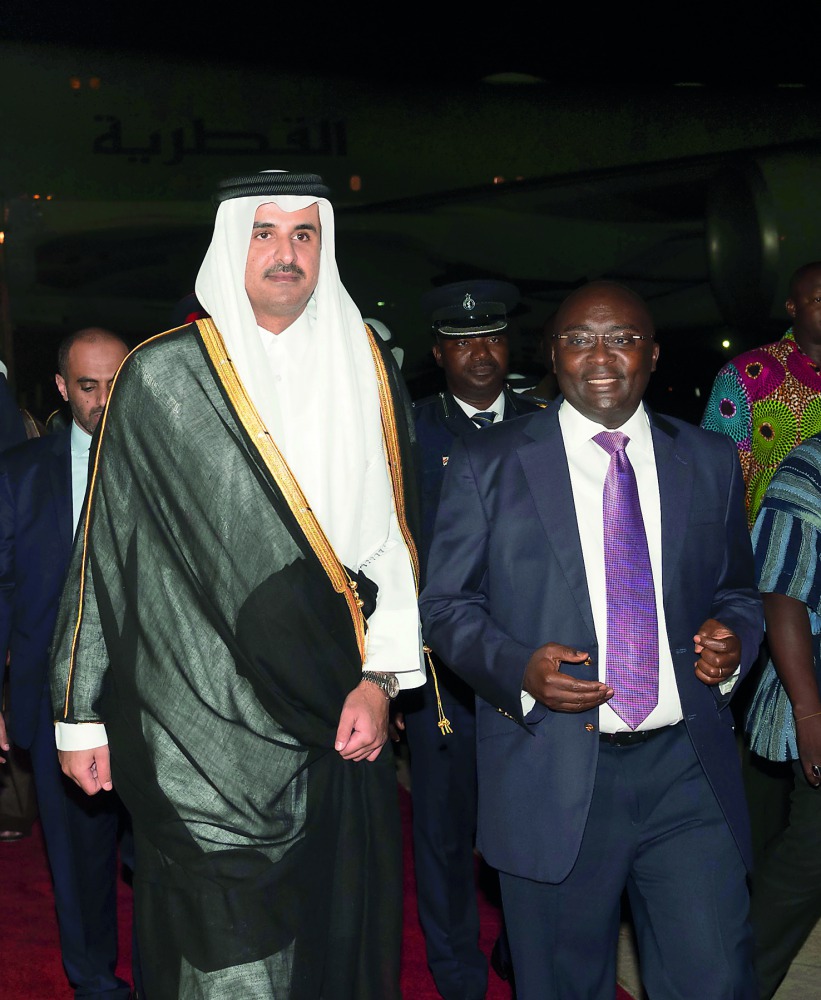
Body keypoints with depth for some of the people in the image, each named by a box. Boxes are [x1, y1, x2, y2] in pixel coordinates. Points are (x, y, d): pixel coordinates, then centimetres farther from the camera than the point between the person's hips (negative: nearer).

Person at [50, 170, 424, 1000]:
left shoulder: (366, 372, 7)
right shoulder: (161, 378, -2)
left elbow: (394, 531, 5)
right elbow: (104, 548, 1)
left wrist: (379, 679, -5)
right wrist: (80, 712, 1)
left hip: (340, 719, 3)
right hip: (204, 730, -3)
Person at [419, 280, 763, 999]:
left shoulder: (711, 461, 9)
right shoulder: (486, 467, 1)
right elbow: (447, 605, 3)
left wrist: (732, 640, -4)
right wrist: (519, 667, -16)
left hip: (689, 773, 2)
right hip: (550, 773, -2)